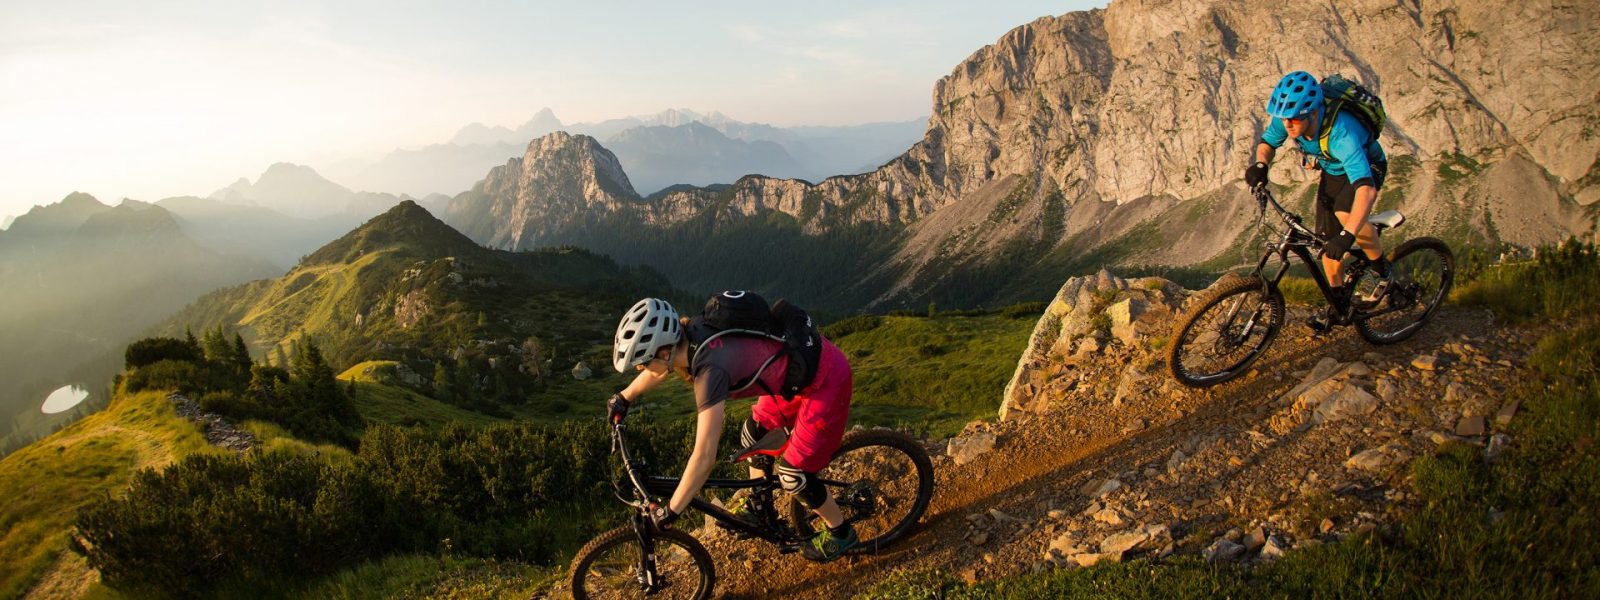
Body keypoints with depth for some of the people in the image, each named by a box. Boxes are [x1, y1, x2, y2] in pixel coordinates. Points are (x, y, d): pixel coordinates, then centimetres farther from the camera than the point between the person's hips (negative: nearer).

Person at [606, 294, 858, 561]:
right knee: (754, 433, 19)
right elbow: (661, 367, 17)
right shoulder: (689, 336, -8)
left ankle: (840, 533, 25)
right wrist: (624, 398, 30)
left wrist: (668, 512, -22)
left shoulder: (710, 368, -32)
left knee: (793, 475, 2)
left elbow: (704, 457, -31)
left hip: (826, 380, -8)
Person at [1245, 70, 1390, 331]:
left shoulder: (1341, 133, -43)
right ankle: (1339, 305, 21)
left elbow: (1366, 189, -50)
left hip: (1366, 169, -6)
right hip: (1332, 171, 6)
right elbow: (1267, 143, -4)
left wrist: (1347, 235, -61)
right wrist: (1260, 165, -28)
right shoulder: (1287, 118, -26)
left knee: (1345, 213, -34)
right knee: (1327, 240, 3)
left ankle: (1382, 268, -5)